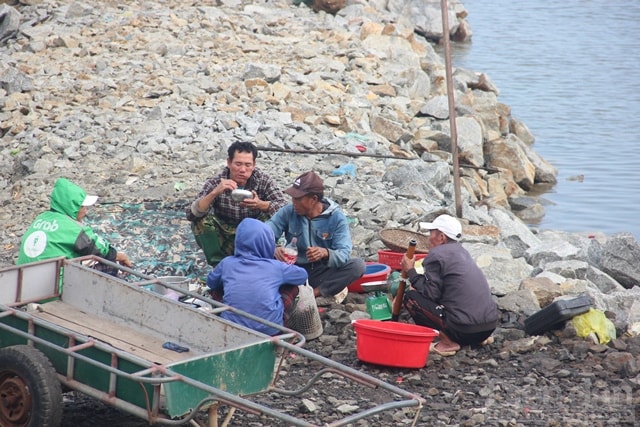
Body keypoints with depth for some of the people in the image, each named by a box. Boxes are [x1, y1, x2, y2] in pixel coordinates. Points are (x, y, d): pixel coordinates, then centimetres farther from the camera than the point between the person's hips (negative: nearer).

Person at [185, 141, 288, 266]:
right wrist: (214, 193, -43)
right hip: (224, 241, -1)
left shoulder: (263, 180, -11)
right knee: (200, 220, -25)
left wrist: (260, 204, -40)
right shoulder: (215, 183, -16)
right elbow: (191, 214, -26)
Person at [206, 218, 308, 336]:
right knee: (292, 286, 18)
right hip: (269, 329, -1)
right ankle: (282, 326, 18)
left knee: (217, 290, 25)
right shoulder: (275, 267, -1)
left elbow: (211, 282, 21)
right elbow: (303, 275, 18)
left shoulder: (227, 264, 2)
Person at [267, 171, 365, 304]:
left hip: (324, 272, -1)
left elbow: (344, 254, -18)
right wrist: (273, 249, -36)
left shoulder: (336, 217, -8)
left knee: (358, 265, -26)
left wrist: (326, 253, -41)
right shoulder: (288, 212, -3)